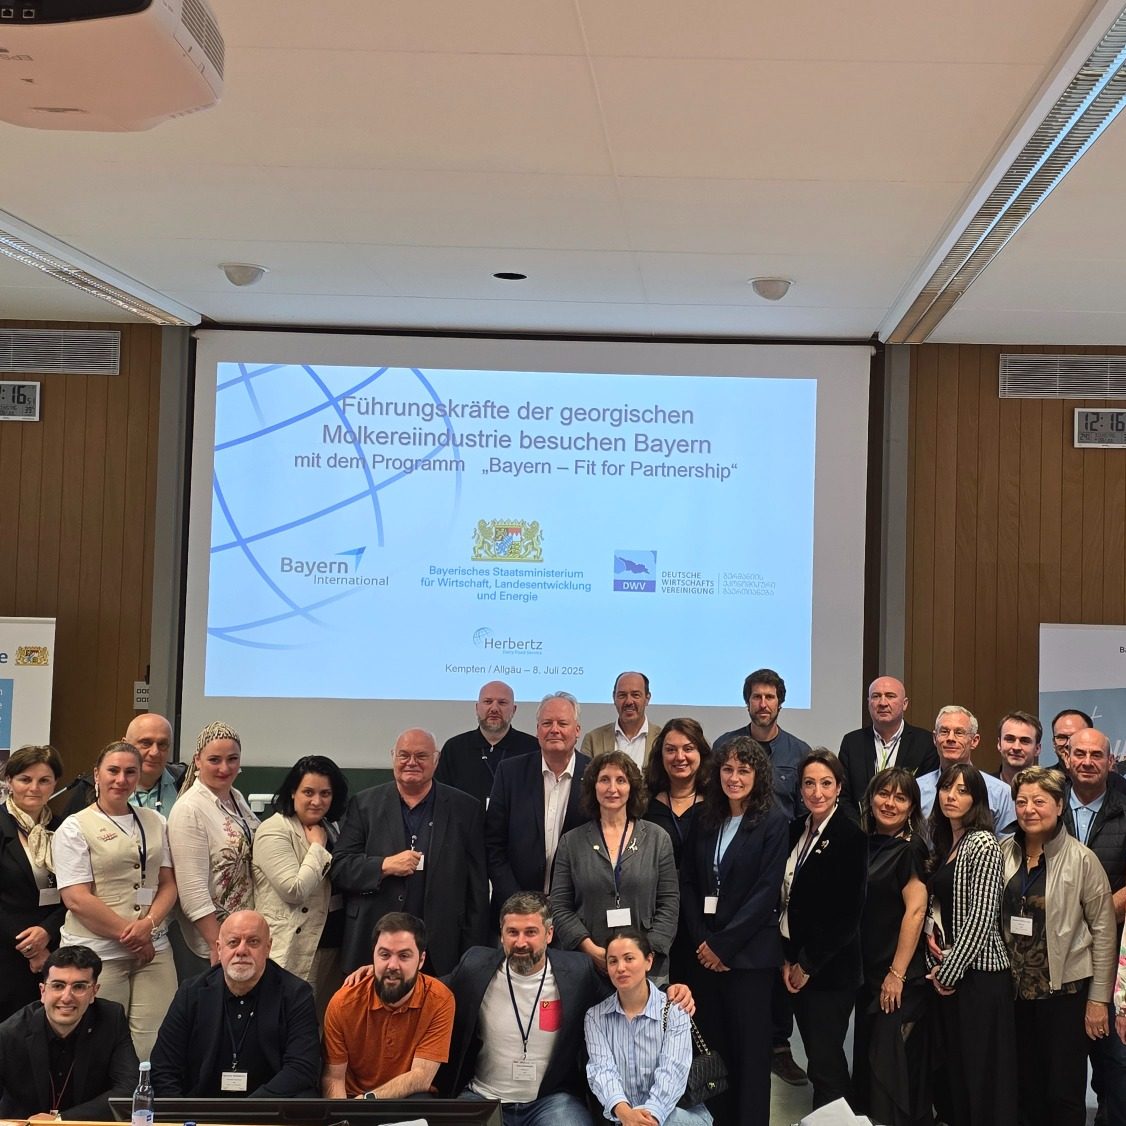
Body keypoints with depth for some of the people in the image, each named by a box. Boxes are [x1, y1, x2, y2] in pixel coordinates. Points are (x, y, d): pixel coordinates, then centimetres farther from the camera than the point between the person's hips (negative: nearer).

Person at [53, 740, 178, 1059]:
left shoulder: (155, 822, 14)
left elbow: (169, 883, 12)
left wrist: (148, 924, -7)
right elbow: (77, 899, -8)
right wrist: (129, 935, -9)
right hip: (97, 954, -4)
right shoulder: (75, 827, 0)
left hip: (153, 949, 4)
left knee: (154, 1048, -3)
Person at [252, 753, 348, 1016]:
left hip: (333, 944, 7)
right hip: (294, 950, -7)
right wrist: (317, 846, -12)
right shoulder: (274, 831, -10)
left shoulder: (331, 828, 14)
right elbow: (295, 890, -20)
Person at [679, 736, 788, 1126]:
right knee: (712, 1042, 6)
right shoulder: (705, 820, 10)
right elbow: (688, 883, 8)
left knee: (749, 1046, 1)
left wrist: (724, 945, -12)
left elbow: (766, 892, -11)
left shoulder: (773, 822, -5)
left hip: (749, 953, -4)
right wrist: (700, 941, -4)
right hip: (704, 951, 4)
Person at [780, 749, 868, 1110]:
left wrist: (808, 964, -10)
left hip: (830, 968, -6)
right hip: (797, 965, 6)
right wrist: (788, 958, 1)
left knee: (825, 1063, -3)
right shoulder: (795, 830, 7)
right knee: (817, 1056, 14)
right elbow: (785, 900, 10)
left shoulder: (850, 836, -12)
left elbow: (847, 914, -15)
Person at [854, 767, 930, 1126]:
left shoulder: (909, 848, -12)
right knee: (868, 1061, 14)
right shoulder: (866, 844, 9)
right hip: (868, 974, 8)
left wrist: (897, 974, -19)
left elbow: (915, 911, -17)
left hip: (899, 979, -8)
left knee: (892, 1066, -3)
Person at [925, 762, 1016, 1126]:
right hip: (945, 970, 8)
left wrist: (950, 970, -14)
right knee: (953, 1061, 12)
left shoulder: (983, 844, -13)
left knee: (982, 1066, -2)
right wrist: (930, 928, 2)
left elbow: (980, 917, -18)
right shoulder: (943, 842, 13)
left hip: (978, 971, -8)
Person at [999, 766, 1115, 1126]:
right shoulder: (1004, 853, 1)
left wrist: (1099, 998, -8)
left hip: (1066, 988, -4)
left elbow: (1104, 930, -8)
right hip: (1017, 988, 4)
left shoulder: (1081, 859, -11)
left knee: (1064, 1095, 3)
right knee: (1025, 1088, 13)